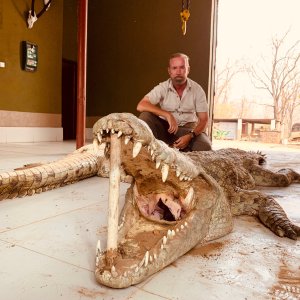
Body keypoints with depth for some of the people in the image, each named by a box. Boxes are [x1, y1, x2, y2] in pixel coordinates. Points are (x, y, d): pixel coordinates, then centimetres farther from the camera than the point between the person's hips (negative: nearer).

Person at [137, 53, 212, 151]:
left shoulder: (197, 90, -6)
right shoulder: (162, 88, -9)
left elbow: (203, 119, -5)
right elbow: (140, 106, -22)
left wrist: (190, 136, -24)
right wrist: (167, 115, -31)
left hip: (188, 129, 0)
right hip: (165, 127, 0)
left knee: (205, 147, -30)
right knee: (145, 116, -26)